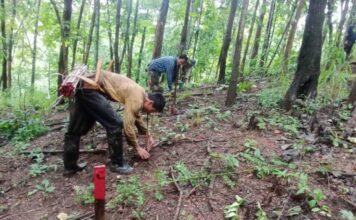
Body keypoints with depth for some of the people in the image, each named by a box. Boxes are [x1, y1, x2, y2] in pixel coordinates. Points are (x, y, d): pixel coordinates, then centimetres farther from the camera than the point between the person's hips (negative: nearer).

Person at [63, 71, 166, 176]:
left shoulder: (138, 93, 14)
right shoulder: (136, 98, -16)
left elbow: (136, 116, 30)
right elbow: (128, 125, -17)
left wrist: (148, 136, 35)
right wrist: (138, 148, -4)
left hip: (84, 87, 11)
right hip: (90, 89, -11)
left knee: (75, 130, 15)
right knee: (115, 124, -11)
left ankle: (70, 166, 28)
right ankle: (117, 164, 2)